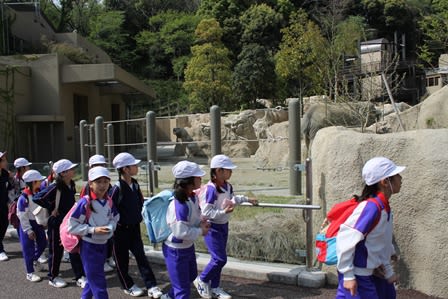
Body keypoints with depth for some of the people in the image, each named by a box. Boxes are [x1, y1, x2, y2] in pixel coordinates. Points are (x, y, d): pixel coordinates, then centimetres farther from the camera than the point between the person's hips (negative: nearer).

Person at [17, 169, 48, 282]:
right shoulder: (24, 198, -23)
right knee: (29, 249, 3)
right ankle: (30, 273, 15)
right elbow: (22, 216, -19)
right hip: (28, 224, -6)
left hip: (39, 223, 6)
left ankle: (34, 260, 43)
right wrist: (28, 230, -18)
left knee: (43, 243, 15)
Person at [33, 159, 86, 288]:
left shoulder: (71, 185, 2)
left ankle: (80, 277, 13)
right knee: (56, 251, 8)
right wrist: (51, 208, -18)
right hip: (57, 223, -6)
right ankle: (53, 277, 25)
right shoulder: (55, 187, -20)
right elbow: (37, 198, -25)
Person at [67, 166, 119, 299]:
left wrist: (110, 227, -8)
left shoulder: (109, 201, -1)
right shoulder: (85, 202, -18)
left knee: (94, 278, 21)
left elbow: (114, 218, 14)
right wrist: (93, 230, -23)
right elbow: (72, 226, -16)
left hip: (103, 244, 6)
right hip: (89, 246, -6)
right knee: (98, 281, -2)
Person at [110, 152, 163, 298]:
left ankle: (151, 286, 6)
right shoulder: (117, 188, -20)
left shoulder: (135, 184, 1)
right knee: (122, 258, 10)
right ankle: (128, 286, 26)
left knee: (141, 255, 5)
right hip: (121, 229, -6)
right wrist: (117, 222, -12)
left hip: (134, 227, 6)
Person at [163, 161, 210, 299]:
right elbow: (181, 232, -32)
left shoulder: (193, 197, -4)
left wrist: (201, 223, -7)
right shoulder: (179, 205, -32)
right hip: (176, 250, -10)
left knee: (191, 275, 30)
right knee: (182, 288, 3)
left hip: (188, 246, 10)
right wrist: (200, 231, -20)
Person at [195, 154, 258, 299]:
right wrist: (223, 212, -33)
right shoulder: (211, 189, -26)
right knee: (220, 258, -7)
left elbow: (233, 199, 20)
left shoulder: (228, 186, -1)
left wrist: (247, 199, 20)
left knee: (218, 258, 14)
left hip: (223, 226, 8)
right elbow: (205, 212, -26)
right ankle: (201, 280, 17)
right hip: (212, 227, -8)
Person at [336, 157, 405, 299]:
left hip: (375, 274, 10)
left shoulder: (384, 207, 3)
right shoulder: (371, 207, -25)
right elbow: (345, 238, -27)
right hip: (358, 277, -10)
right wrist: (348, 276, -23)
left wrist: (389, 272, 15)